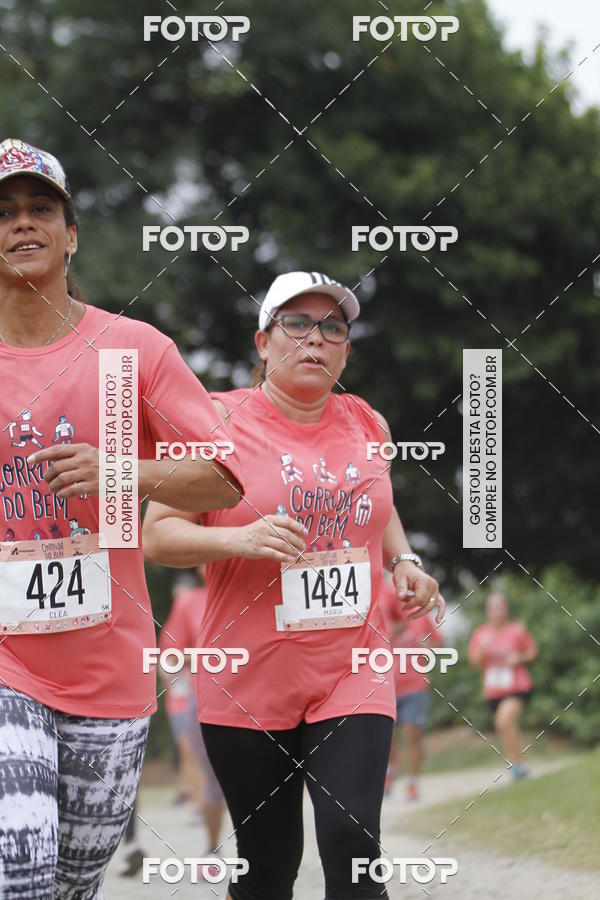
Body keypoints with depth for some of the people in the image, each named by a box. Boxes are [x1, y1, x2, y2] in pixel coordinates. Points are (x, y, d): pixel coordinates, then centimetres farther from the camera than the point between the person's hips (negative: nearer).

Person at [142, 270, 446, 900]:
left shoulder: (366, 423, 8)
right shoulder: (220, 420, -5)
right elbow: (157, 536, -7)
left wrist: (403, 563, 9)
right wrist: (242, 539, -23)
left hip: (351, 676, 2)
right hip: (249, 683, -2)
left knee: (352, 844, -14)